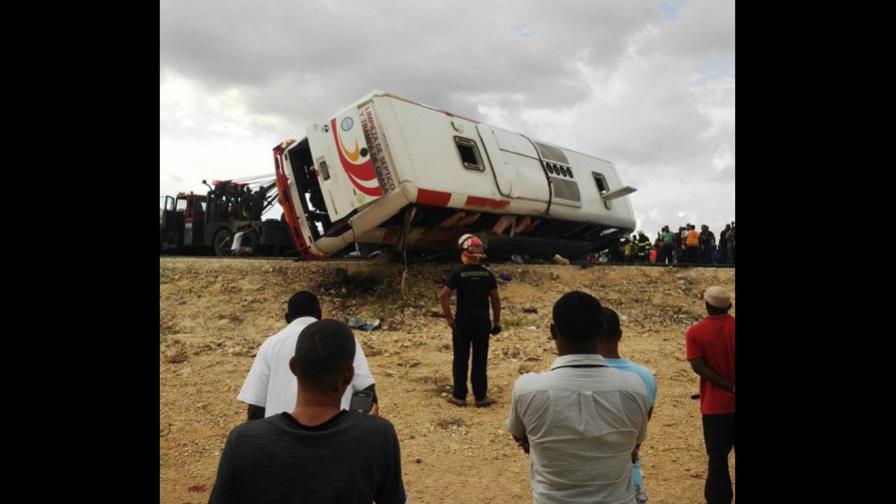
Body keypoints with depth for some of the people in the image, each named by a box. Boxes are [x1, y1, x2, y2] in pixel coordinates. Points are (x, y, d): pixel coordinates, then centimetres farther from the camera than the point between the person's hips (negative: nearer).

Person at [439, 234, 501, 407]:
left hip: (463, 321, -2)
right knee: (480, 359, 9)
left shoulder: (458, 273, -9)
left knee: (461, 359, 8)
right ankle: (480, 396, 15)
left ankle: (459, 395, 15)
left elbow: (443, 296, -14)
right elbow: (495, 299, 3)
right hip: (483, 321, 2)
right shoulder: (487, 274, 1)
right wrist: (497, 321, 11)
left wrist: (449, 318, -5)